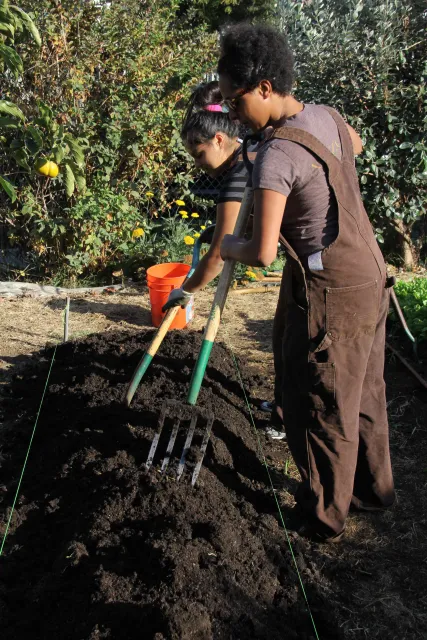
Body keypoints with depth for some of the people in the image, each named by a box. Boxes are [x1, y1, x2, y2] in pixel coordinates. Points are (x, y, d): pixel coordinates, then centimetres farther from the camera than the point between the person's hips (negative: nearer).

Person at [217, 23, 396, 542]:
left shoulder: (276, 156, -23)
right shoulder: (326, 116, 4)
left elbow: (262, 253, -23)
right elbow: (356, 144, 29)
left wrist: (228, 247, -2)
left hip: (330, 295, -9)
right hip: (369, 274, 9)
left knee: (322, 410, 9)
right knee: (364, 394, 23)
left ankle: (323, 518, 29)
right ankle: (372, 488, 43)